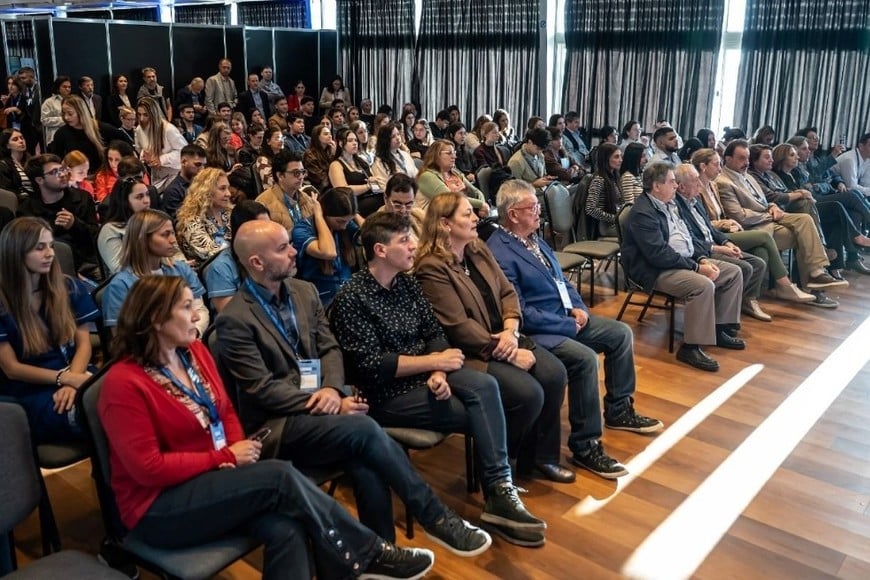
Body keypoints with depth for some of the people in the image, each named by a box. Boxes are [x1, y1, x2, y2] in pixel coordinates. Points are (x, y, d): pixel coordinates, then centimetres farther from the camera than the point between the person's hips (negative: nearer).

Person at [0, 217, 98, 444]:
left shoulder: (69, 288, 9)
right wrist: (64, 378, -18)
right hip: (29, 392, -4)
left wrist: (73, 379, -15)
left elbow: (83, 343, 5)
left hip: (75, 374, 4)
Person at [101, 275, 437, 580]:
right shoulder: (124, 383, -16)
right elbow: (148, 468, -18)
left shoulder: (195, 352, 5)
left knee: (285, 529, -26)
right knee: (279, 477, -27)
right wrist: (225, 457, -16)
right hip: (160, 509, -6)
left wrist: (237, 452, -8)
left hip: (213, 482, 6)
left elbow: (226, 412, 12)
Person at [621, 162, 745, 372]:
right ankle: (690, 347, -23)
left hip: (686, 261, 10)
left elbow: (687, 237, 18)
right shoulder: (643, 213, -19)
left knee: (734, 272, 5)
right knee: (704, 285, -32)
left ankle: (719, 329, 13)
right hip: (657, 270, -10)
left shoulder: (668, 203, 12)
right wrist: (697, 268, -22)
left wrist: (702, 259, 0)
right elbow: (659, 255, -26)